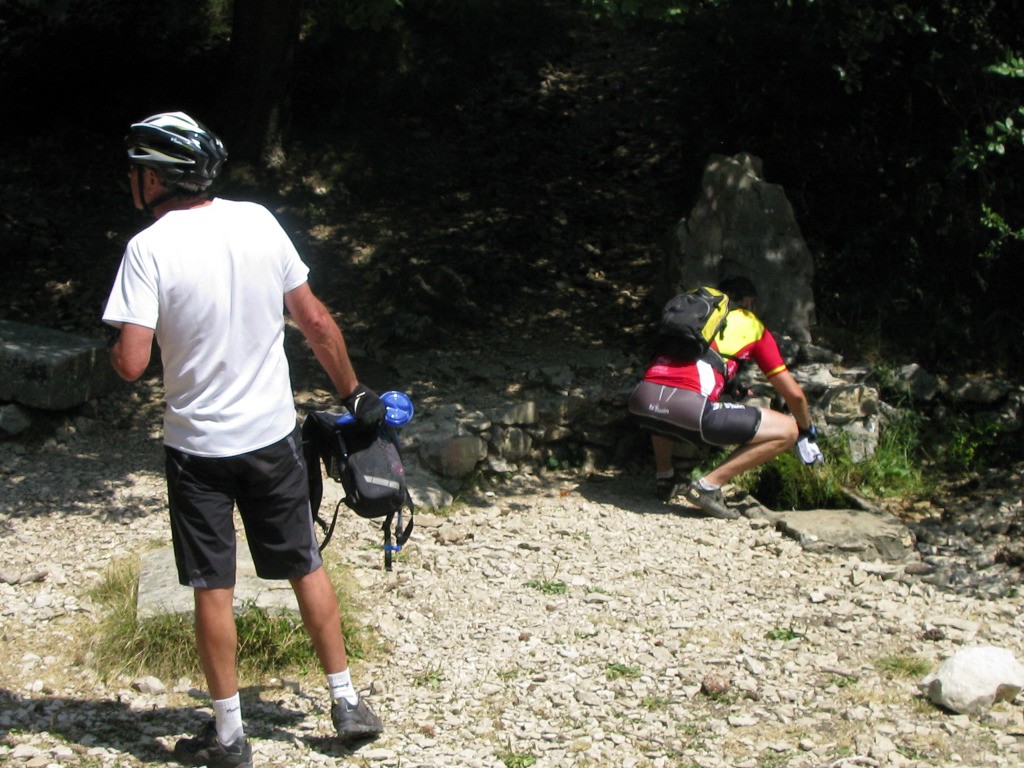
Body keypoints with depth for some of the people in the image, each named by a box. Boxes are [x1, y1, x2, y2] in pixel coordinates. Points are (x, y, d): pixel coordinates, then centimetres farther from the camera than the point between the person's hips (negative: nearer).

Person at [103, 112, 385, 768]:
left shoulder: (149, 249, -16)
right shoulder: (259, 222, -3)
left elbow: (133, 363, -22)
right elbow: (316, 321, 1)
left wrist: (112, 349, 2)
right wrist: (354, 393, 12)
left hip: (198, 444, -3)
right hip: (274, 435, 4)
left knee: (213, 589, 7)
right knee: (307, 567, 16)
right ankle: (347, 703, 23)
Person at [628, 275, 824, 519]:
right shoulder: (752, 326, 22)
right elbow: (794, 395, 24)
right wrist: (807, 432, 44)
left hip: (641, 401, 6)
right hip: (688, 407, -6)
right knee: (787, 431, 9)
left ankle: (664, 476, 29)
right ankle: (709, 485, 4)